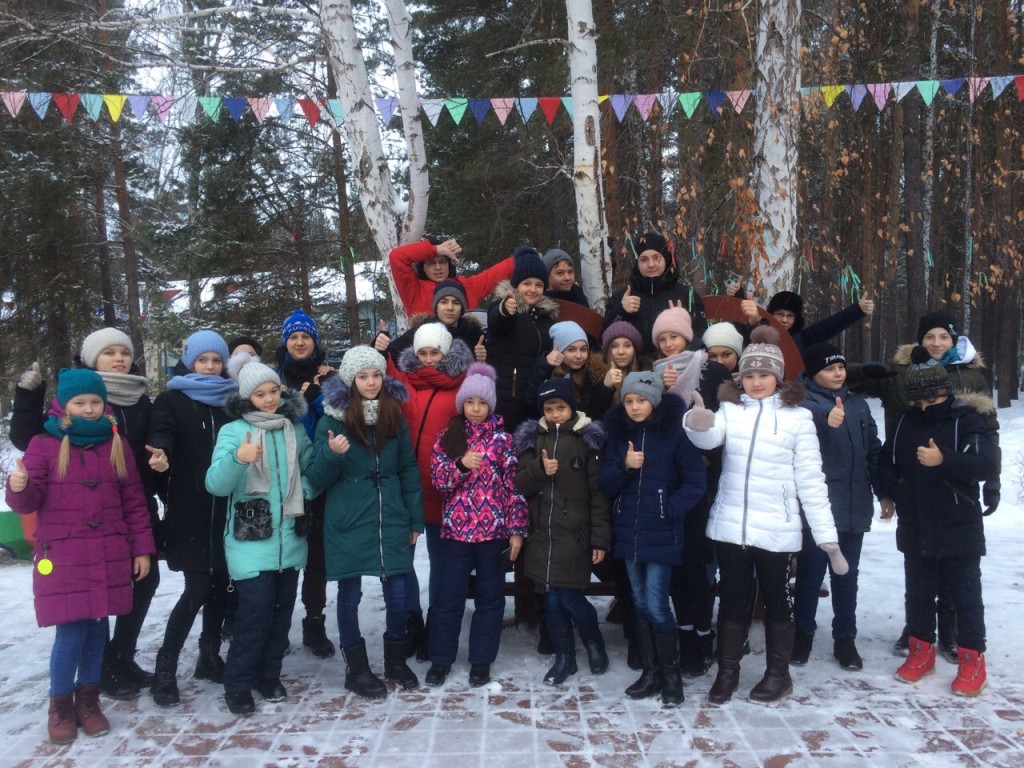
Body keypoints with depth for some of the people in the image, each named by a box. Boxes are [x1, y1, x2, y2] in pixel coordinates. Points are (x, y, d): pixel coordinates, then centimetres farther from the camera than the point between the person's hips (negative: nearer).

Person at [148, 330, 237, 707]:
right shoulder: (172, 400, 2)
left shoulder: (232, 400, 14)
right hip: (189, 511, -4)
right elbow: (161, 434, -17)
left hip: (225, 510, 4)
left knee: (220, 584, 10)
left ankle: (209, 655, 26)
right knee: (197, 588, -8)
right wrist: (161, 455, -38)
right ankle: (165, 667, 6)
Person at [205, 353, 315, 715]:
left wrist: (309, 485, -4)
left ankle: (268, 675, 28)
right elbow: (215, 484, -16)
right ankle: (238, 684, 11)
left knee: (282, 610, 11)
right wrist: (238, 458, -35)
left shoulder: (293, 428, 8)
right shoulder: (233, 430, -5)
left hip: (290, 539, 5)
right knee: (255, 611, -7)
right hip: (251, 541, -4)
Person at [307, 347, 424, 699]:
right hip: (348, 521, -2)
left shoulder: (394, 417, 4)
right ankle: (356, 668, 24)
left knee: (397, 590, 6)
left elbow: (409, 470, 9)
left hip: (391, 519, 3)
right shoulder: (333, 420, -6)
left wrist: (415, 518, 6)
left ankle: (396, 660, 28)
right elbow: (317, 480, -3)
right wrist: (331, 454, -23)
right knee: (350, 592, 7)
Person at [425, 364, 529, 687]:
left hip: (493, 529, 0)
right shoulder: (447, 437, 5)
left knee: (490, 597, 9)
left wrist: (517, 529, -5)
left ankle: (481, 661, 22)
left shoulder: (502, 438, 1)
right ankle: (440, 659, 21)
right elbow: (438, 479, -2)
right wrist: (462, 464, -21)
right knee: (448, 596, 6)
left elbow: (514, 485, -1)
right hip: (455, 529, 1)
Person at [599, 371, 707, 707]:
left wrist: (669, 510, -12)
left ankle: (671, 673, 12)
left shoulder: (675, 432, -8)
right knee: (640, 604, 12)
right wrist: (624, 465, -13)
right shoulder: (619, 433, 7)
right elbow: (606, 485, 5)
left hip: (662, 534, -5)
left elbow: (696, 483, -7)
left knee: (656, 605, -6)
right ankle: (650, 671, 24)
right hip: (628, 531, 5)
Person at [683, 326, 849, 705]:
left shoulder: (797, 417, -2)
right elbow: (708, 438, -19)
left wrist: (827, 534, -4)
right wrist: (698, 422, -43)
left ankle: (778, 673, 28)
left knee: (776, 598, 12)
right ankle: (727, 672, 26)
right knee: (732, 598, 12)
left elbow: (811, 479, -1)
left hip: (776, 528, -2)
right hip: (730, 524, 2)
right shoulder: (730, 409, 2)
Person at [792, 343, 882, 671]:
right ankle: (803, 632, 19)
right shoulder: (805, 401, -6)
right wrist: (826, 418, -52)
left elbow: (873, 451, 16)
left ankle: (845, 638, 23)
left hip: (854, 506, 5)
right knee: (811, 572, 4)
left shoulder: (857, 404, 13)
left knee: (847, 574, 12)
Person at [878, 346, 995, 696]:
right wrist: (888, 493, -1)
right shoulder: (905, 422, 6)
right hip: (914, 527, 5)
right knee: (918, 592, 14)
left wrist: (944, 460, -39)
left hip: (958, 528, -5)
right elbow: (886, 461, 15)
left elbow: (984, 463, -23)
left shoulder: (967, 420, -10)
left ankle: (972, 661, 18)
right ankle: (921, 651, 29)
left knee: (965, 594, 5)